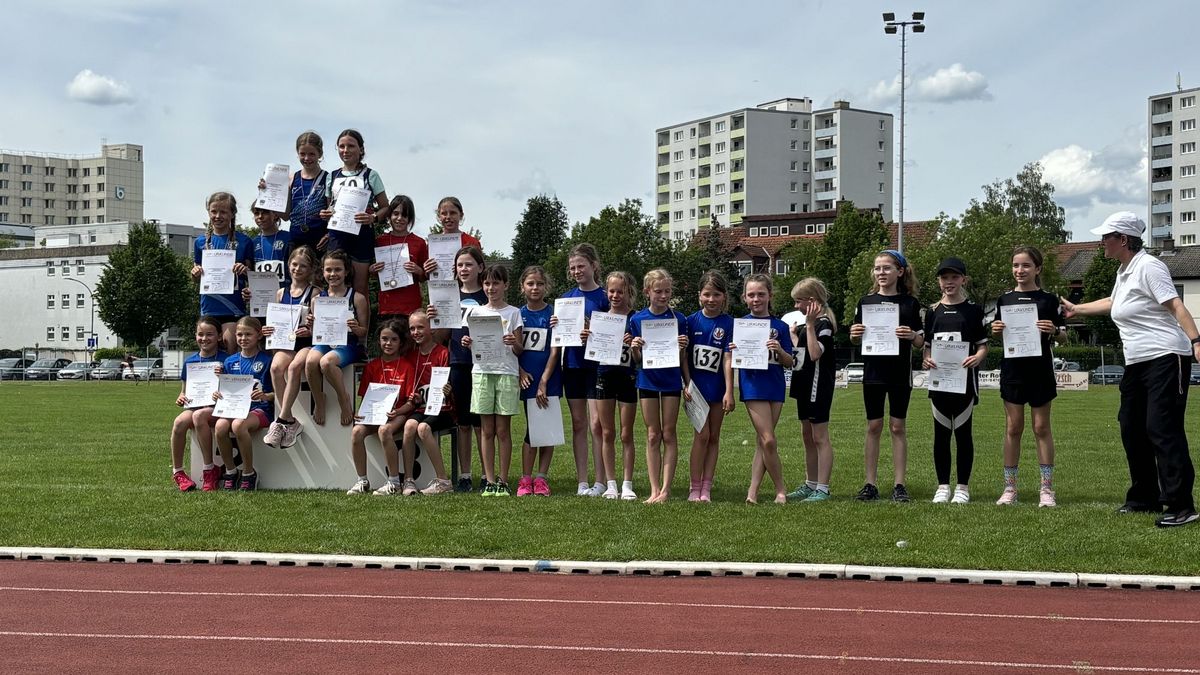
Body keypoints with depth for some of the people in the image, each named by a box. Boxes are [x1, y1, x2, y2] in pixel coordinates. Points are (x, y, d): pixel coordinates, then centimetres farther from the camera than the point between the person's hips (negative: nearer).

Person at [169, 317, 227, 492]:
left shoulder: (225, 360, 1)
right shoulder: (190, 362, 14)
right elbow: (184, 390, 22)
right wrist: (181, 398, -1)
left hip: (217, 407, -4)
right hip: (194, 406, 4)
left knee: (199, 415, -37)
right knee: (179, 422, -30)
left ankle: (209, 469, -24)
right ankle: (177, 471, -11)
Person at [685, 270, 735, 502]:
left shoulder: (728, 324, -4)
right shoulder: (692, 321, -2)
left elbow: (728, 360, -7)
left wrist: (729, 392, -11)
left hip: (718, 387, 1)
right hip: (697, 385, -1)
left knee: (714, 437, 6)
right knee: (702, 434, -7)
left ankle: (706, 488, 12)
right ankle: (695, 488, 0)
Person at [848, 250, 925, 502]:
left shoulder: (910, 303, 1)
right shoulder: (867, 301, 6)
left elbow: (920, 343, 2)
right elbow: (855, 339, 10)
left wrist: (912, 336, -19)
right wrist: (854, 334, -12)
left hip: (900, 373, -1)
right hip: (873, 371, 1)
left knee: (898, 427, 3)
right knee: (874, 427, 4)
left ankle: (899, 485, 7)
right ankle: (870, 484, 9)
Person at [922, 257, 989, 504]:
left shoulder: (973, 311, 2)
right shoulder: (933, 312, 9)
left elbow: (983, 345, 2)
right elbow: (927, 345, 12)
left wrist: (977, 358, -19)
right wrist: (927, 359, -9)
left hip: (964, 378, -2)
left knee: (963, 432, 2)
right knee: (941, 433, 7)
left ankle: (963, 487, 11)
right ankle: (943, 486, 14)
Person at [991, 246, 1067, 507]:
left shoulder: (1049, 300, 0)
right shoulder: (1005, 300, 7)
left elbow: (1063, 338, 2)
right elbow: (998, 336, 14)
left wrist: (1054, 331, -19)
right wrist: (995, 331, -8)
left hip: (1040, 370, -2)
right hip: (1012, 368, 2)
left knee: (1041, 427, 2)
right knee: (1013, 428, 5)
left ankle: (1047, 488, 8)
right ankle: (1009, 487, 10)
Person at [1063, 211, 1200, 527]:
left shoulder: (1148, 266, -11)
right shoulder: (1124, 272, 18)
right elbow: (1112, 302, 39)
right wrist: (1076, 309, 48)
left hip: (1165, 359, -10)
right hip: (1137, 364, 10)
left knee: (1162, 429, -16)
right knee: (1131, 429, 13)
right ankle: (1145, 498, 25)